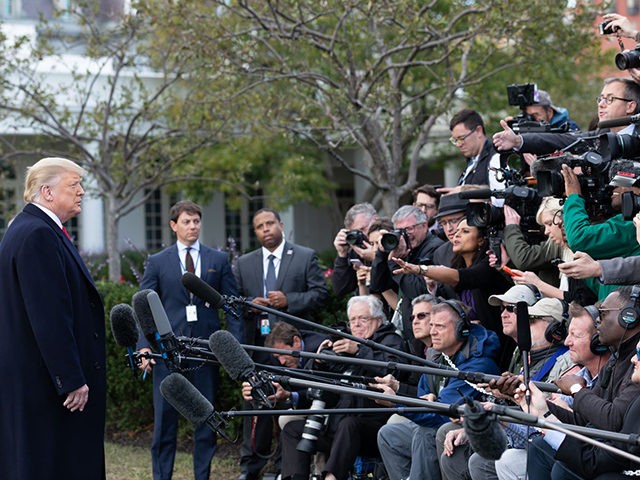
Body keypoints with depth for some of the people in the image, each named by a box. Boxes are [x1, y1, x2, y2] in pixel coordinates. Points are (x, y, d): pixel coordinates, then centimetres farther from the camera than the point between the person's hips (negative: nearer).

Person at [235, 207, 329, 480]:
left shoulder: (306, 257, 6)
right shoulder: (244, 263, 15)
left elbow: (320, 293, -1)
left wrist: (289, 301, -13)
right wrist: (250, 304, -8)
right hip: (257, 341, 3)